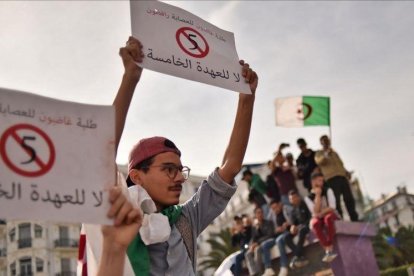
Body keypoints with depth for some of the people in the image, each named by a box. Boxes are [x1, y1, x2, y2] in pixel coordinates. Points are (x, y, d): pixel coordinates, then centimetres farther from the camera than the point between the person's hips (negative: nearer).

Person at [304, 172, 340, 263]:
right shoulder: (308, 197, 2)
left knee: (328, 217, -37)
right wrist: (317, 196, -14)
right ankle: (328, 250, -44)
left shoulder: (328, 191, 2)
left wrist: (320, 214, -15)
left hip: (332, 216, -1)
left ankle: (330, 248, -41)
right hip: (319, 219, 1)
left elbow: (332, 207, -8)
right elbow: (315, 212, -12)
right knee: (314, 223, -35)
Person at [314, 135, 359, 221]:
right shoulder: (319, 153, 9)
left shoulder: (334, 153, 29)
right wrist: (326, 155, -31)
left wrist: (346, 172, 15)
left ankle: (354, 219, 4)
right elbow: (319, 161, -13)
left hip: (342, 177, 6)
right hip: (331, 179, -6)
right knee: (336, 200, -12)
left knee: (349, 199, 0)